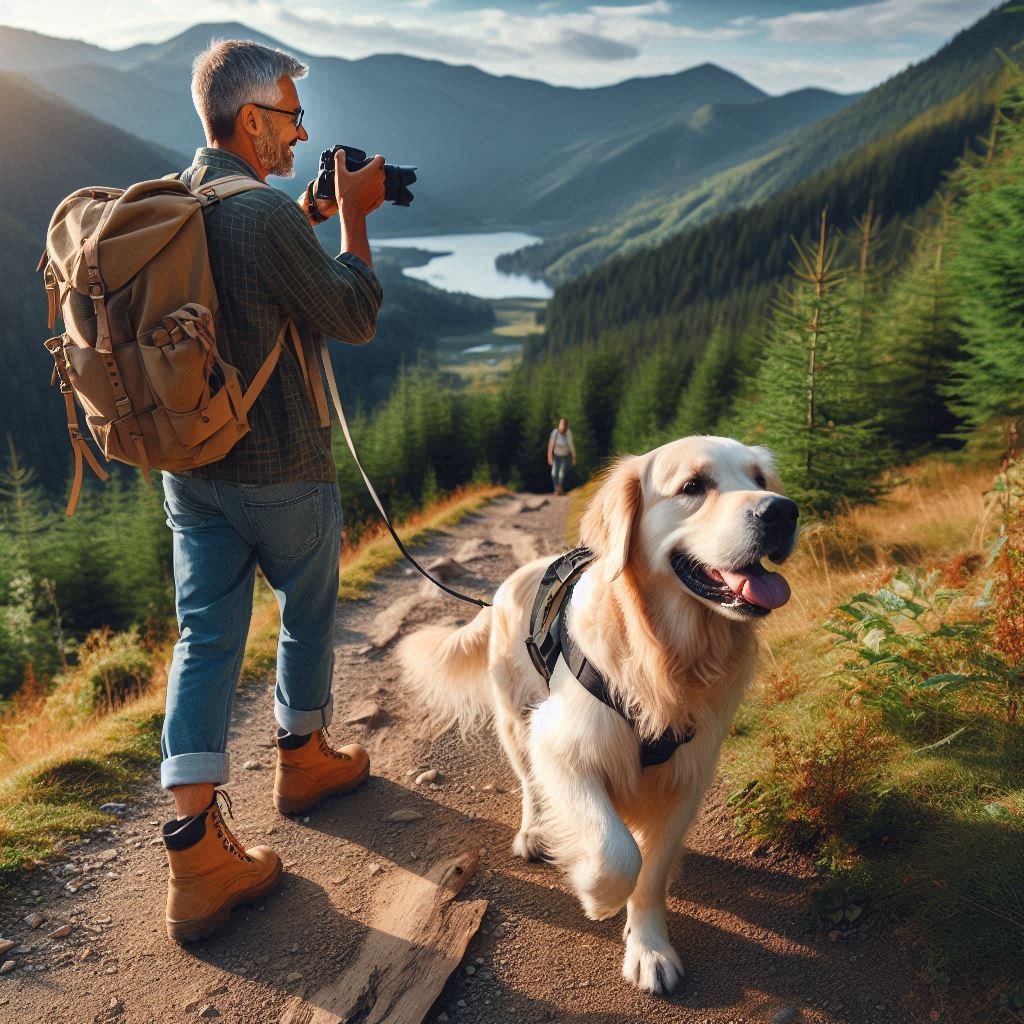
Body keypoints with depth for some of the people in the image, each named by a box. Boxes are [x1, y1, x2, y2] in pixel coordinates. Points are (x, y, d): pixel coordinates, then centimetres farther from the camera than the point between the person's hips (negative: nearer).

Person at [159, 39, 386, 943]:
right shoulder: (265, 214, -20)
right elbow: (355, 317, -11)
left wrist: (311, 212, 19)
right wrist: (354, 216, -2)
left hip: (190, 466, 7)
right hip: (281, 472, -6)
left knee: (206, 638, 6)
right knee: (308, 615, 17)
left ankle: (197, 853, 4)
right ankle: (304, 760, 39)